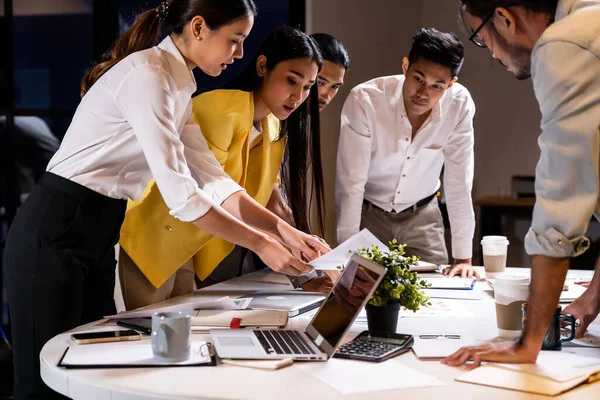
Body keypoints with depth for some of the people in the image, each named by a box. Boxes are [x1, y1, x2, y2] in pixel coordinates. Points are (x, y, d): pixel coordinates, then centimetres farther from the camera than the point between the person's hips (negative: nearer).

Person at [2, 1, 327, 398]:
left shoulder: (178, 86, 10)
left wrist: (285, 230, -1)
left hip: (98, 237, 9)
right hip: (54, 235, -9)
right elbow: (180, 194, -25)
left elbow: (214, 180, 9)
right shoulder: (146, 76, -20)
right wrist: (261, 244, -18)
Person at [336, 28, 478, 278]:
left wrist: (463, 258, -17)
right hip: (366, 212, -2)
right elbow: (350, 182, -26)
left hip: (422, 215, 2)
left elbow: (459, 182, -16)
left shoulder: (460, 104, -20)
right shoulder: (365, 100, -27)